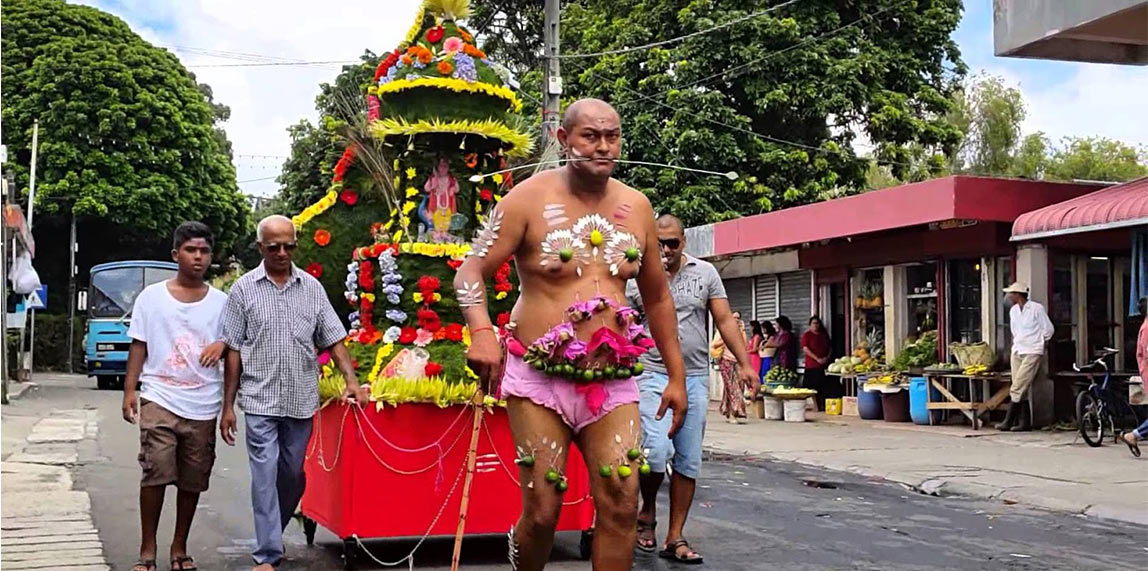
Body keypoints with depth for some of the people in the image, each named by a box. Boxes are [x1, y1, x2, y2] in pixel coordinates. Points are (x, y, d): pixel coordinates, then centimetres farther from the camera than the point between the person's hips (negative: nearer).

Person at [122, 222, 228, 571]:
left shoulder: (221, 302, 7)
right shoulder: (152, 297, 5)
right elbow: (139, 346, 7)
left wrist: (223, 344, -10)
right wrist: (129, 390, 0)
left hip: (203, 405, 2)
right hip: (160, 398, -2)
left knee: (192, 480, 6)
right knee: (156, 474, -11)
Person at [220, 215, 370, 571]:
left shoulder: (312, 287, 6)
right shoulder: (244, 289, 1)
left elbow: (333, 340, 7)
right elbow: (233, 351, 2)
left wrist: (351, 380, -7)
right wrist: (228, 406, 0)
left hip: (301, 400, 3)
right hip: (260, 400, -2)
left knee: (293, 476, 11)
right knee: (265, 476, -5)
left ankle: (270, 536, 31)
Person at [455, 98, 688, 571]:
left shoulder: (636, 207, 8)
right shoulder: (530, 199, -4)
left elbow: (657, 297, 18)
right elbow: (471, 272, -6)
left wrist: (676, 376, 16)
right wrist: (481, 332, -25)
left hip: (613, 381, 3)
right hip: (539, 378, -3)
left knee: (622, 504, -9)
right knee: (542, 511, -3)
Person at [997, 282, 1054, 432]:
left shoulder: (1036, 309, -9)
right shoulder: (1013, 311, 12)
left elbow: (1048, 329, -1)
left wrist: (1039, 344, 7)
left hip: (1032, 353, -7)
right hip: (1017, 352, 7)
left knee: (1018, 388, -13)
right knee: (1020, 389, 3)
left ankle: (1008, 421, -12)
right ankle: (1025, 422, 6)